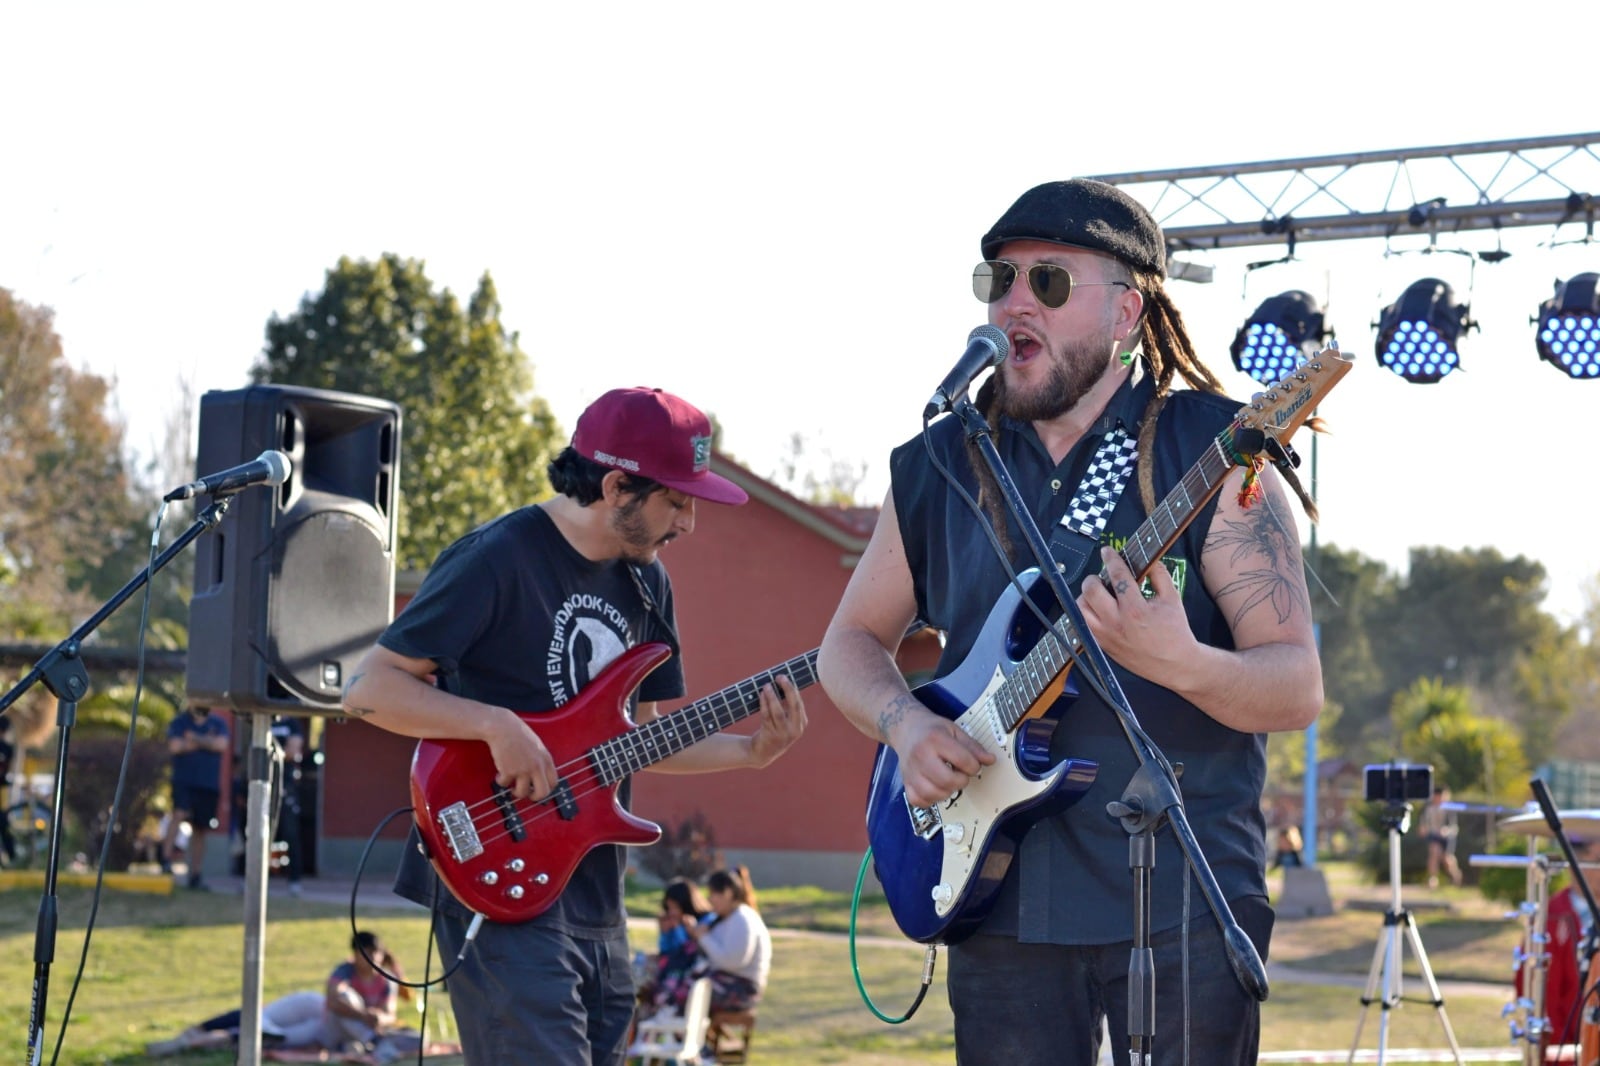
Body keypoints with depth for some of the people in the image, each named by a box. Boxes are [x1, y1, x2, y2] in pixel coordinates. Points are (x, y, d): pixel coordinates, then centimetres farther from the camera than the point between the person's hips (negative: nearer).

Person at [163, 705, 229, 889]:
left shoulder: (218, 723, 12)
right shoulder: (179, 722, 6)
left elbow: (221, 744, -5)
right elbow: (175, 746, -8)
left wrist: (195, 739, -6)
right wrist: (207, 742, -3)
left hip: (209, 783, 3)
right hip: (183, 780, -3)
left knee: (199, 829, 6)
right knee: (180, 813, -27)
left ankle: (195, 875, 10)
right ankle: (166, 859, -25)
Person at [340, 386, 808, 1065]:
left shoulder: (646, 580, 13)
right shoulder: (497, 559, -12)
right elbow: (369, 688, -14)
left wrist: (751, 751, 5)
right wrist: (498, 724, -24)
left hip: (595, 901, 8)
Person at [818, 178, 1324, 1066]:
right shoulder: (940, 466, 9)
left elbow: (1299, 688, -9)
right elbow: (850, 643, 18)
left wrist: (1180, 665, -30)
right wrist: (907, 724, -3)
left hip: (1184, 901, -4)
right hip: (1000, 894, 4)